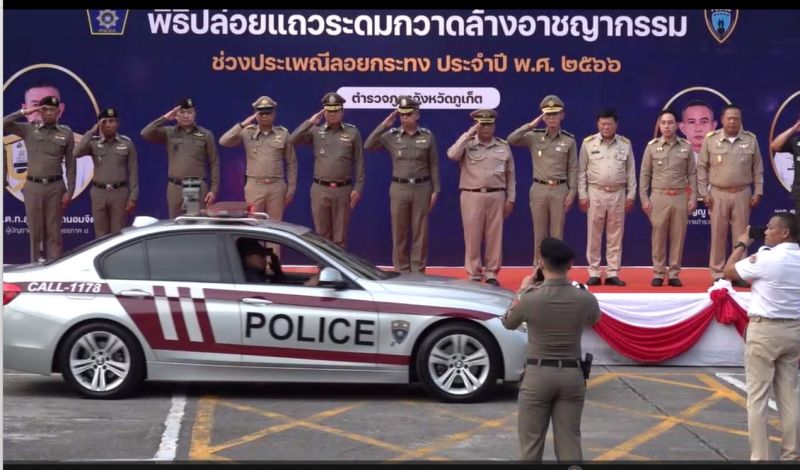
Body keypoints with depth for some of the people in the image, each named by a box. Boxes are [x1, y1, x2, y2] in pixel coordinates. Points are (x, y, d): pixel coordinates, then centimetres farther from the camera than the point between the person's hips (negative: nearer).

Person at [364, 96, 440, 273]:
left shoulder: (427, 136, 2)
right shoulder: (391, 135, 3)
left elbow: (433, 165, 4)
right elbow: (368, 146, -7)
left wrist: (435, 190, 0)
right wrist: (383, 125, -10)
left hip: (422, 188, -1)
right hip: (399, 188, 1)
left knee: (420, 232, 3)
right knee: (399, 232, 4)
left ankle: (418, 271, 10)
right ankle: (401, 270, 11)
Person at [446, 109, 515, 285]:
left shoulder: (503, 146, 8)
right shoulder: (467, 144, 1)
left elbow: (510, 175, 11)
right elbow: (452, 154, -20)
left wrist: (510, 199, 6)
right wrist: (469, 133, -17)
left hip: (496, 196, 2)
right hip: (472, 196, -2)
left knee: (494, 236, 4)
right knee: (472, 236, 1)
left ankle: (491, 273, 12)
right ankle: (474, 274, 9)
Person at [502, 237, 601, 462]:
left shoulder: (530, 298, -14)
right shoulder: (585, 299, -8)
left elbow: (508, 323, 7)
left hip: (538, 374, -2)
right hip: (572, 375, 2)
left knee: (531, 440, 7)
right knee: (569, 441, 7)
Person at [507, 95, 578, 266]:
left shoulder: (569, 140, 2)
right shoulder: (534, 136, 3)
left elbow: (573, 169, 2)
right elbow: (511, 140, -9)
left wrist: (572, 193, -4)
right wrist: (530, 125, -11)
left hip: (560, 190, -1)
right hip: (539, 189, 1)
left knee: (557, 234, 2)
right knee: (540, 233, 6)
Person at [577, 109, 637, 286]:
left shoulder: (625, 144, 5)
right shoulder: (588, 143, 1)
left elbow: (631, 172, 7)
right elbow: (582, 171, 2)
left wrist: (631, 195, 2)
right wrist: (582, 195, -3)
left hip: (618, 194, 1)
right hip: (595, 193, -1)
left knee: (615, 236, 4)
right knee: (594, 235, 2)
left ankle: (613, 274, 9)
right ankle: (594, 273, 8)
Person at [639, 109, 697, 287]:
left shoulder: (686, 146, 5)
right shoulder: (652, 146, 2)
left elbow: (692, 174, 7)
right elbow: (645, 174, 4)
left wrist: (693, 197, 0)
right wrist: (644, 198, -2)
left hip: (680, 197, 1)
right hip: (659, 197, -1)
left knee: (678, 237, 3)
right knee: (658, 237, 1)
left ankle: (674, 274, 10)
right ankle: (658, 273, 9)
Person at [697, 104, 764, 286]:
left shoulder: (751, 139, 3)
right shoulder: (711, 140, -1)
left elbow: (757, 168, 7)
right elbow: (702, 168, 2)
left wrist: (758, 192, 2)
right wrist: (704, 192, -3)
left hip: (742, 194, 1)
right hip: (718, 194, -1)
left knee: (740, 235, 5)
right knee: (718, 235, 2)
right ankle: (717, 275, 8)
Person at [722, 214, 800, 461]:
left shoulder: (766, 258, -15)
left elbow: (729, 271, -2)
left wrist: (742, 244, 9)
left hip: (764, 330, -6)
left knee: (757, 396, 0)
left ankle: (759, 457, -1)